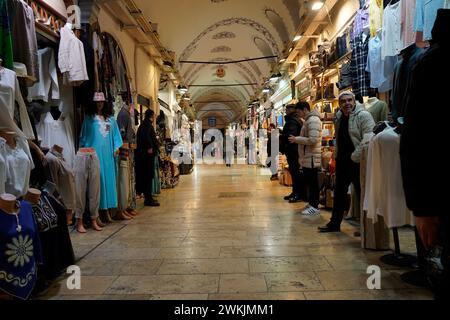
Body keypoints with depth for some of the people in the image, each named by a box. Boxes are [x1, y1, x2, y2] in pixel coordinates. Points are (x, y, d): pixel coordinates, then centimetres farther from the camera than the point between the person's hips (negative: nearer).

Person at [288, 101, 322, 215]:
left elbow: (313, 140, -24)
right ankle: (311, 203, 25)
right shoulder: (308, 120, 17)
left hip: (311, 158, -10)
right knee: (309, 181, 15)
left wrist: (297, 139, -15)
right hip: (306, 158, 10)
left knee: (313, 182, -3)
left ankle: (314, 207, 5)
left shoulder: (313, 120, -15)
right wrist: (296, 139, 11)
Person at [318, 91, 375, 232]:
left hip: (357, 162, -8)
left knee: (362, 194, 1)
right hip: (342, 161, 8)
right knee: (339, 193, 15)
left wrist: (356, 156, -20)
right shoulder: (339, 118, 13)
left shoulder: (363, 116, -12)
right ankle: (334, 223, 27)